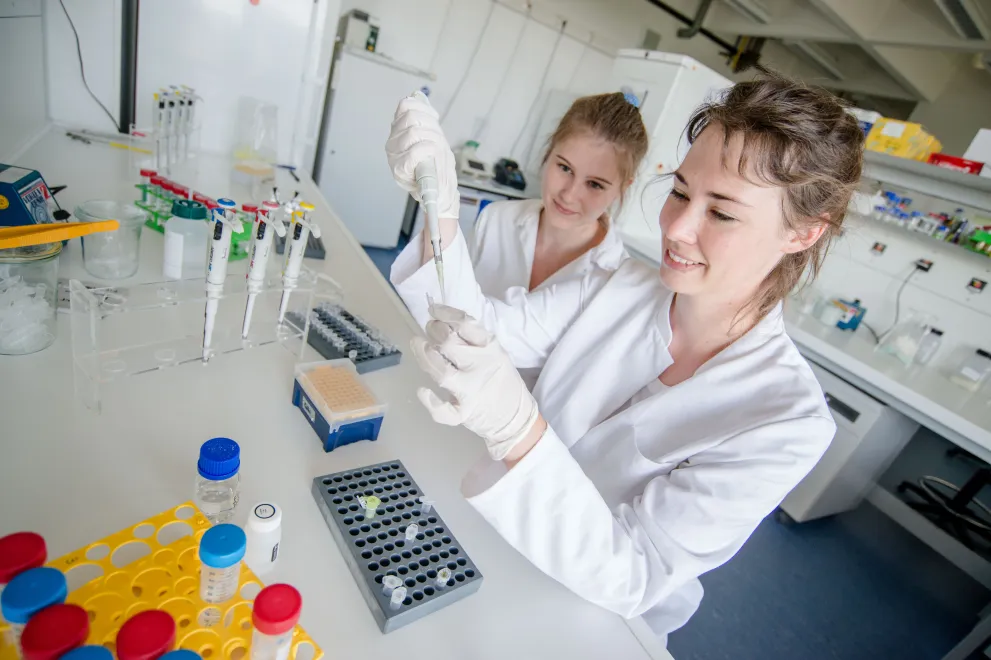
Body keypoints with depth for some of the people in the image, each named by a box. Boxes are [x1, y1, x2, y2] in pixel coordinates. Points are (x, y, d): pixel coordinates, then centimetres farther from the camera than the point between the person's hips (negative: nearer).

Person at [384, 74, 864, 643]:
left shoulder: (789, 423, -24)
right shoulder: (626, 289, -10)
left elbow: (629, 578, -27)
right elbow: (490, 327, -12)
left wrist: (517, 431, -42)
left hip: (581, 621, -3)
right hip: (495, 534, 3)